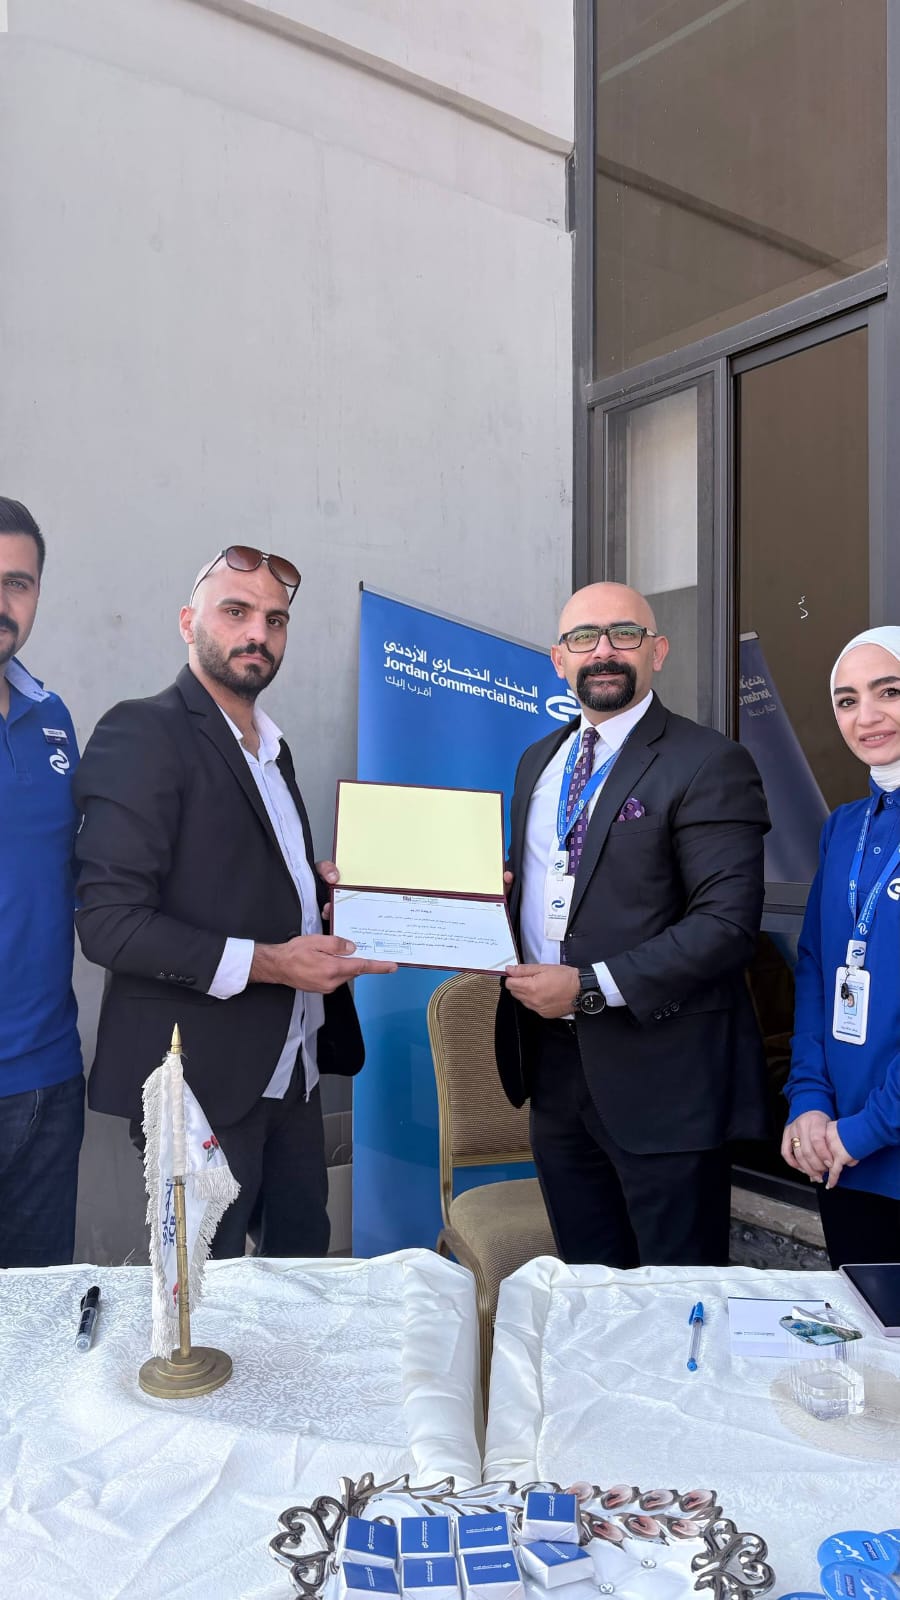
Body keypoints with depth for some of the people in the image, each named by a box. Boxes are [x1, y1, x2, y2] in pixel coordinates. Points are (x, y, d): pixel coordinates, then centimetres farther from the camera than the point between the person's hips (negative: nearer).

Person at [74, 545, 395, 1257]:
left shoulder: (270, 746, 15)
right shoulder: (143, 733, -13)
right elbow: (109, 922, -19)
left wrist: (324, 884, 4)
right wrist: (265, 961, -24)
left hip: (289, 1069, 8)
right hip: (202, 1077, -8)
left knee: (304, 1257, 18)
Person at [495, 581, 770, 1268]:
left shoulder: (709, 764, -11)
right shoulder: (539, 761, 13)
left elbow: (729, 921, -18)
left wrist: (592, 987, -21)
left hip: (661, 1074, -6)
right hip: (554, 1058, 7)